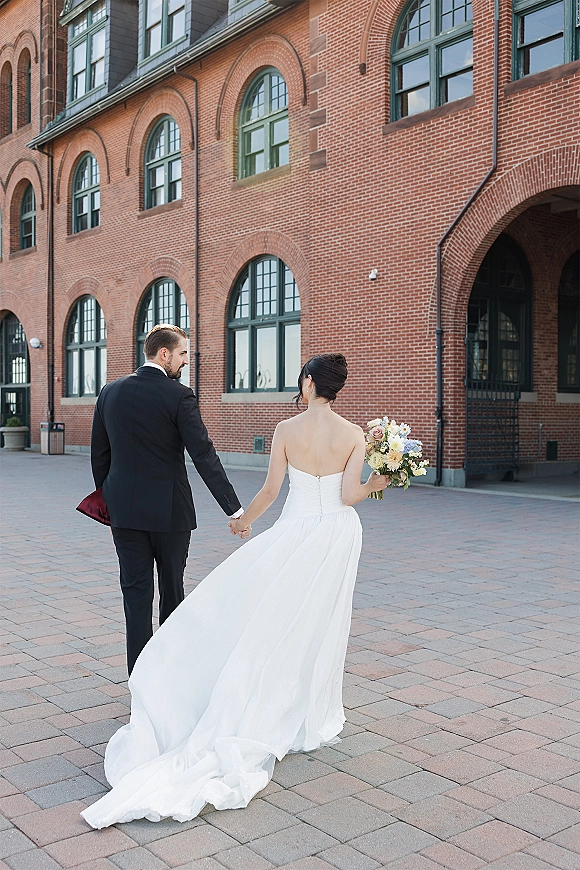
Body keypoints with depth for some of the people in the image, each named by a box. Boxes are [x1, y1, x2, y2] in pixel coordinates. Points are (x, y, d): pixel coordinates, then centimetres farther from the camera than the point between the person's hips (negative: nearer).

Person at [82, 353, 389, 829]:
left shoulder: (286, 430, -9)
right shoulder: (354, 434, -7)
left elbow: (270, 491, -5)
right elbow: (350, 495, -10)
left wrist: (244, 519, 12)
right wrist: (376, 484, 10)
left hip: (295, 534, -2)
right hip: (338, 532, 2)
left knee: (271, 616, 7)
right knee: (319, 623, 13)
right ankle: (310, 717, 24)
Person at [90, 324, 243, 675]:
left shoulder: (111, 392, 3)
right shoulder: (179, 395, -12)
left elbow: (99, 454, 9)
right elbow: (204, 456, -17)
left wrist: (108, 497, 22)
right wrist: (234, 508, -16)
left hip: (123, 510, 4)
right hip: (168, 509, -3)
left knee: (136, 590, 7)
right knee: (172, 587, 14)